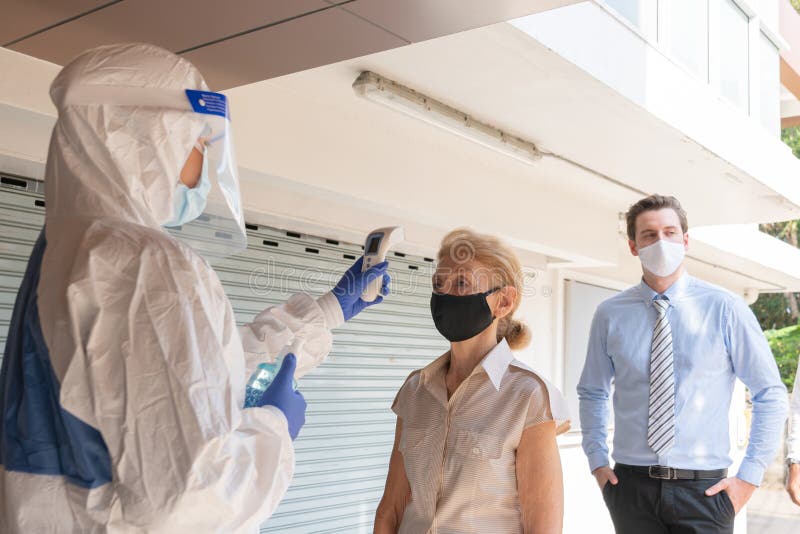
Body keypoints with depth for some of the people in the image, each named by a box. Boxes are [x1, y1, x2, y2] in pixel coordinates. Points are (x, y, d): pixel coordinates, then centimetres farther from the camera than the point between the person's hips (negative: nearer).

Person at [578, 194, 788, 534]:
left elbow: (771, 395, -1)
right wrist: (597, 462, 5)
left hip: (703, 489, -1)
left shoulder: (725, 309, -6)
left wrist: (749, 477, -4)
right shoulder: (609, 315, 0)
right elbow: (591, 392, 12)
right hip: (631, 486, 1)